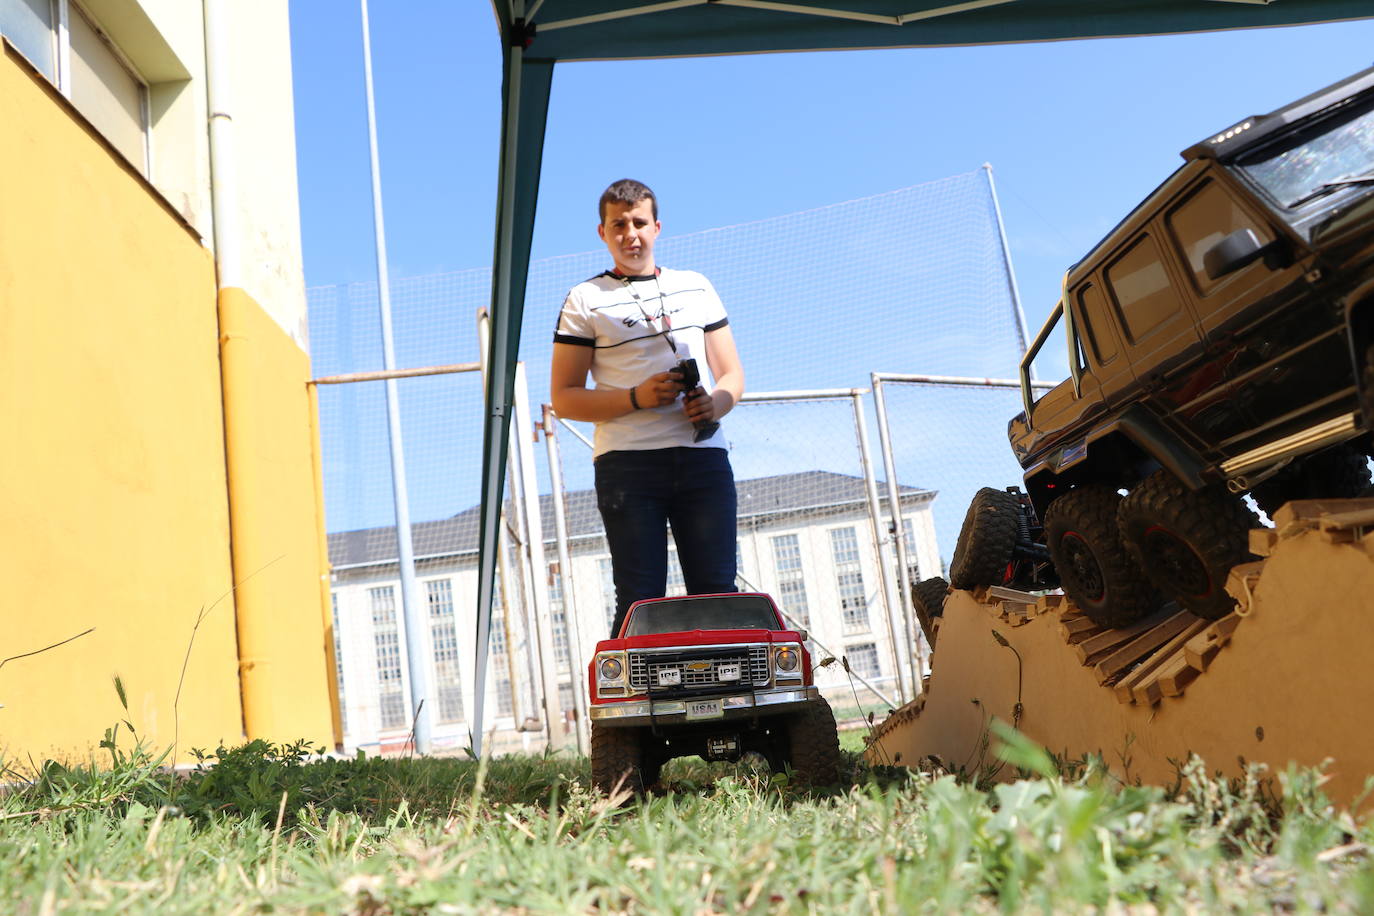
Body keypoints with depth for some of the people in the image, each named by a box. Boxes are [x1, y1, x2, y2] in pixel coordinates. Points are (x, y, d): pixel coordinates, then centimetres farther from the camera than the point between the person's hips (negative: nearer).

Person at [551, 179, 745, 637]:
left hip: (703, 455, 3)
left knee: (716, 595, 1)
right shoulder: (585, 300, 9)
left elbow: (732, 374, 19)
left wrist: (715, 403, -5)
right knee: (640, 601, -4)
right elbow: (564, 397, 3)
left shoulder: (696, 286, 18)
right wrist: (636, 398, -12)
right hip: (628, 462, -3)